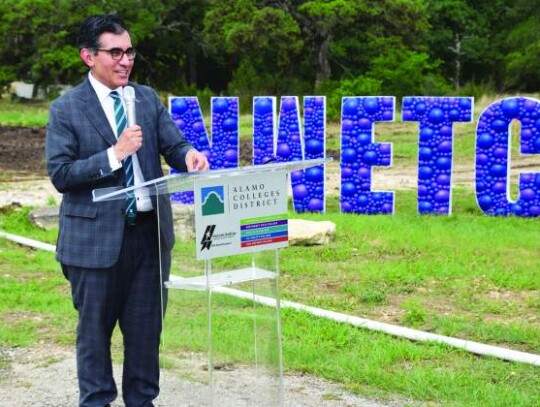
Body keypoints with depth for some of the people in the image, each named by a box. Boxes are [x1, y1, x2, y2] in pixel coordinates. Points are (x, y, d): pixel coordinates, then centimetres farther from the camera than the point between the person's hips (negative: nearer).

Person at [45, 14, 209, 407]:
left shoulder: (147, 98, 8)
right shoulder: (66, 108, -5)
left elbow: (173, 145, 2)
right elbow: (59, 174, -12)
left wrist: (189, 155, -21)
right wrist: (115, 154, -20)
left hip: (150, 230, 4)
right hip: (96, 236, -4)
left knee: (147, 326, 12)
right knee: (95, 328, 10)